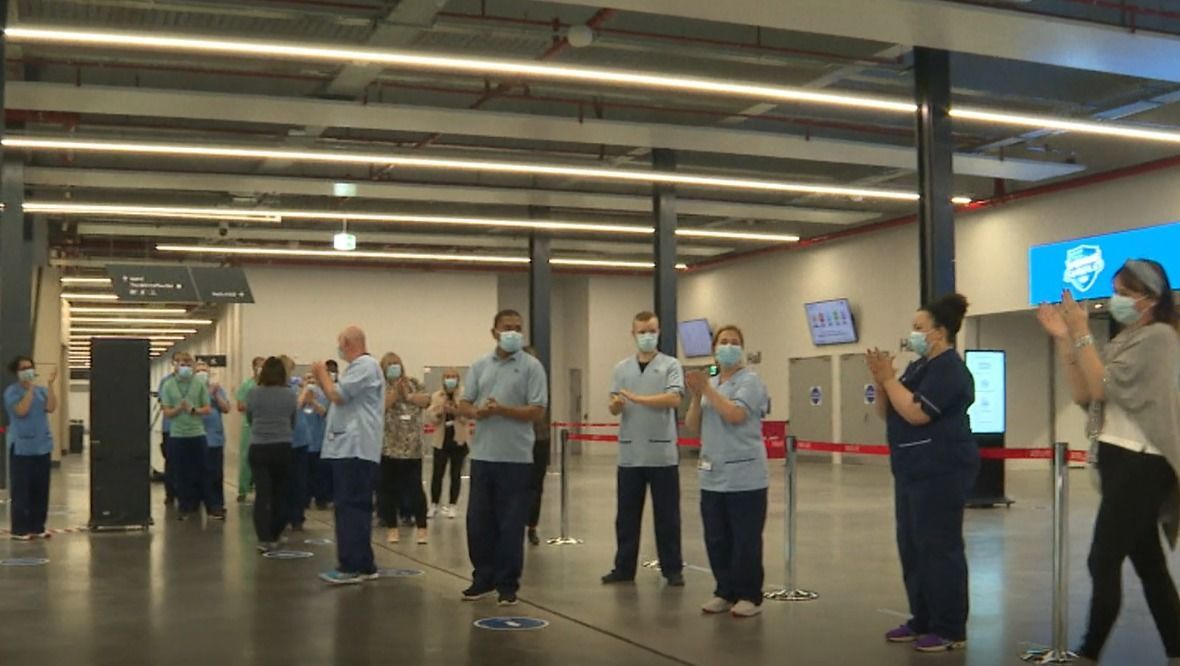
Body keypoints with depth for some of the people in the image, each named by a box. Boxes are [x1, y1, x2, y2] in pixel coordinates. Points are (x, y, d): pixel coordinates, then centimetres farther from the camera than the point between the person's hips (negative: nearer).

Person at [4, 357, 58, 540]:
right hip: (21, 447, -5)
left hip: (42, 446, 5)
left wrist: (51, 384, -12)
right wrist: (30, 388, -18)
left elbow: (51, 408, -7)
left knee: (41, 488, 7)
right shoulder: (12, 391, -4)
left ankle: (37, 527, 15)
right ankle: (19, 529, 2)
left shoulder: (41, 390, 9)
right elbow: (21, 411, -19)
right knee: (21, 489, -3)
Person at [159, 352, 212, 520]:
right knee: (181, 474, 6)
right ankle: (184, 506, 16)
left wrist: (193, 410, -14)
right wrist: (179, 408, -18)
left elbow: (207, 409, 2)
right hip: (177, 435, 0)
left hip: (197, 434, 0)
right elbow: (167, 412, 0)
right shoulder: (168, 385, 3)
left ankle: (209, 506, 13)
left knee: (200, 473, 4)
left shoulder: (200, 385, 3)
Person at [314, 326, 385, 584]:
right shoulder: (358, 367, 21)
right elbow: (339, 397, 24)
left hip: (355, 449, -11)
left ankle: (354, 566, -10)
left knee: (351, 508, -10)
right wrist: (321, 380, 13)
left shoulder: (366, 365, -12)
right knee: (350, 507, 11)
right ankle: (361, 565, 16)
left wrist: (323, 373, -1)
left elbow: (338, 395, -17)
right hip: (348, 448, 11)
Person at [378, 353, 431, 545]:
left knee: (415, 487, 0)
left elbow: (426, 400, -1)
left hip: (412, 446, 1)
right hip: (388, 446, -1)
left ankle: (422, 527, 4)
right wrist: (396, 390, -15)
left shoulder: (413, 383, 11)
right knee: (389, 489, 4)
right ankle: (392, 528, 14)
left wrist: (408, 395, -10)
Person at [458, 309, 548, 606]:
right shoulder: (479, 366, 11)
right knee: (478, 521, 9)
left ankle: (508, 584, 11)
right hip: (482, 455, 4)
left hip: (515, 457, -4)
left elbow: (537, 410, -9)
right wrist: (477, 411, -13)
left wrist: (501, 409, -19)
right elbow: (463, 404, 10)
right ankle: (484, 577, 23)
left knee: (510, 524, 1)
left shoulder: (531, 367, -2)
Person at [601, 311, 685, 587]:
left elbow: (674, 399, -14)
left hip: (662, 453, -3)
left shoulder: (670, 365, 1)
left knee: (667, 515, 3)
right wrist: (616, 404, -19)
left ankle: (672, 569, 12)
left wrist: (638, 399, -17)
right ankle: (624, 568, 17)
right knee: (626, 515, 8)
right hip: (629, 454, 3)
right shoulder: (622, 368, 12)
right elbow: (614, 407, 5)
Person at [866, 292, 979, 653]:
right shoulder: (919, 367, 15)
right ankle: (923, 621, 20)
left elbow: (915, 413, -23)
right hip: (913, 472, 10)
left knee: (939, 548, -6)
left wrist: (889, 379, -14)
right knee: (912, 547, 12)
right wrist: (881, 380, -1)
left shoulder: (949, 369, -14)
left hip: (941, 473, -10)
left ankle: (951, 630, 0)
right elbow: (886, 413, 16)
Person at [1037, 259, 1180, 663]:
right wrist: (1064, 340, 3)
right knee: (1147, 562, 10)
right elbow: (1084, 394, 9)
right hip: (1120, 461, 9)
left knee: (1104, 561, -8)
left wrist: (1082, 334, -16)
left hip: (1140, 464, -9)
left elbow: (1103, 387, -18)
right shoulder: (1125, 341, 17)